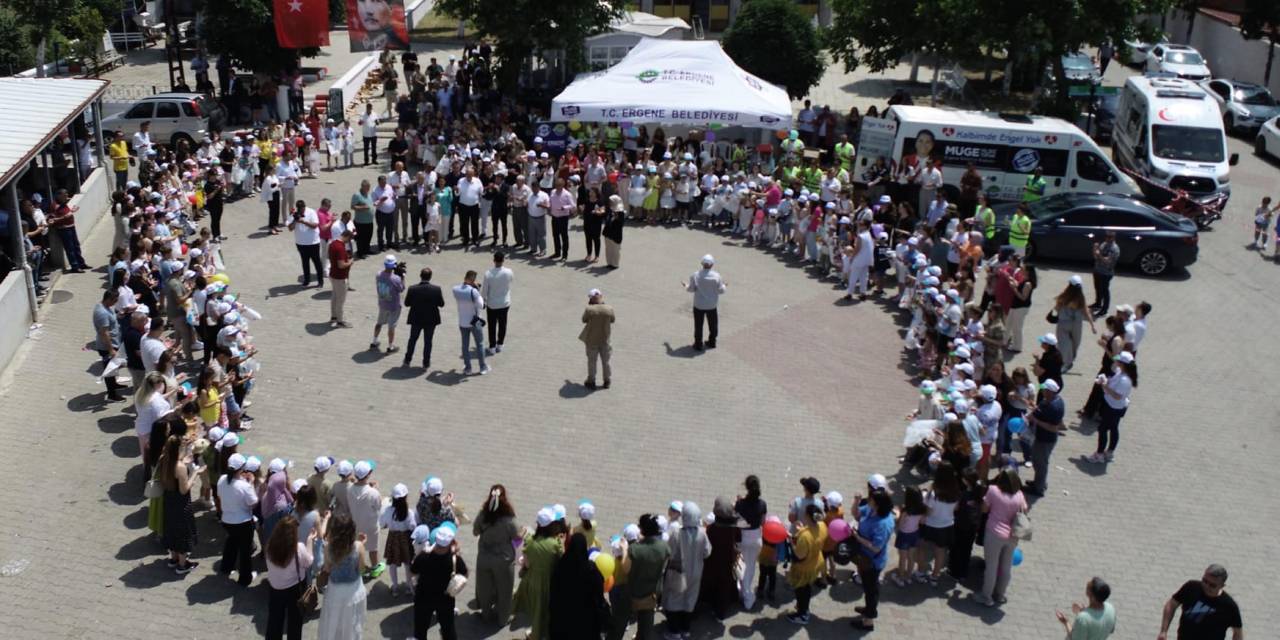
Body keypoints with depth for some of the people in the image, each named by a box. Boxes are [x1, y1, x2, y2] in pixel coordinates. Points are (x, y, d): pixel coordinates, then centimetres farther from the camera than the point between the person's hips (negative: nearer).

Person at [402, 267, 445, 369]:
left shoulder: (412, 289, -16)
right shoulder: (436, 289, -17)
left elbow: (406, 303, -8)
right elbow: (441, 304, -8)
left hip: (416, 319, 1)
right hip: (431, 320, -1)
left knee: (412, 340, 21)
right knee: (428, 342, 13)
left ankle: (408, 360, 32)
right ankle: (426, 363, 20)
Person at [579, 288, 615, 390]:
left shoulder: (589, 309, -20)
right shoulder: (609, 309, -13)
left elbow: (584, 320, -4)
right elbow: (612, 320, 5)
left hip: (592, 340, -2)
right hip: (605, 339, 2)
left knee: (591, 361, 13)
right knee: (605, 361, 18)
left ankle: (591, 382, 22)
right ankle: (607, 381, 29)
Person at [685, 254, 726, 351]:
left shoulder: (695, 275, -15)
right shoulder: (716, 276, -14)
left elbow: (691, 289, -8)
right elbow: (721, 290, -7)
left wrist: (686, 286, 13)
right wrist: (723, 285, 15)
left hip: (699, 305, -1)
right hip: (711, 305, 1)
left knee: (698, 325, 11)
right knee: (713, 325, 20)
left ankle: (698, 344, 15)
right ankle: (712, 342, 31)